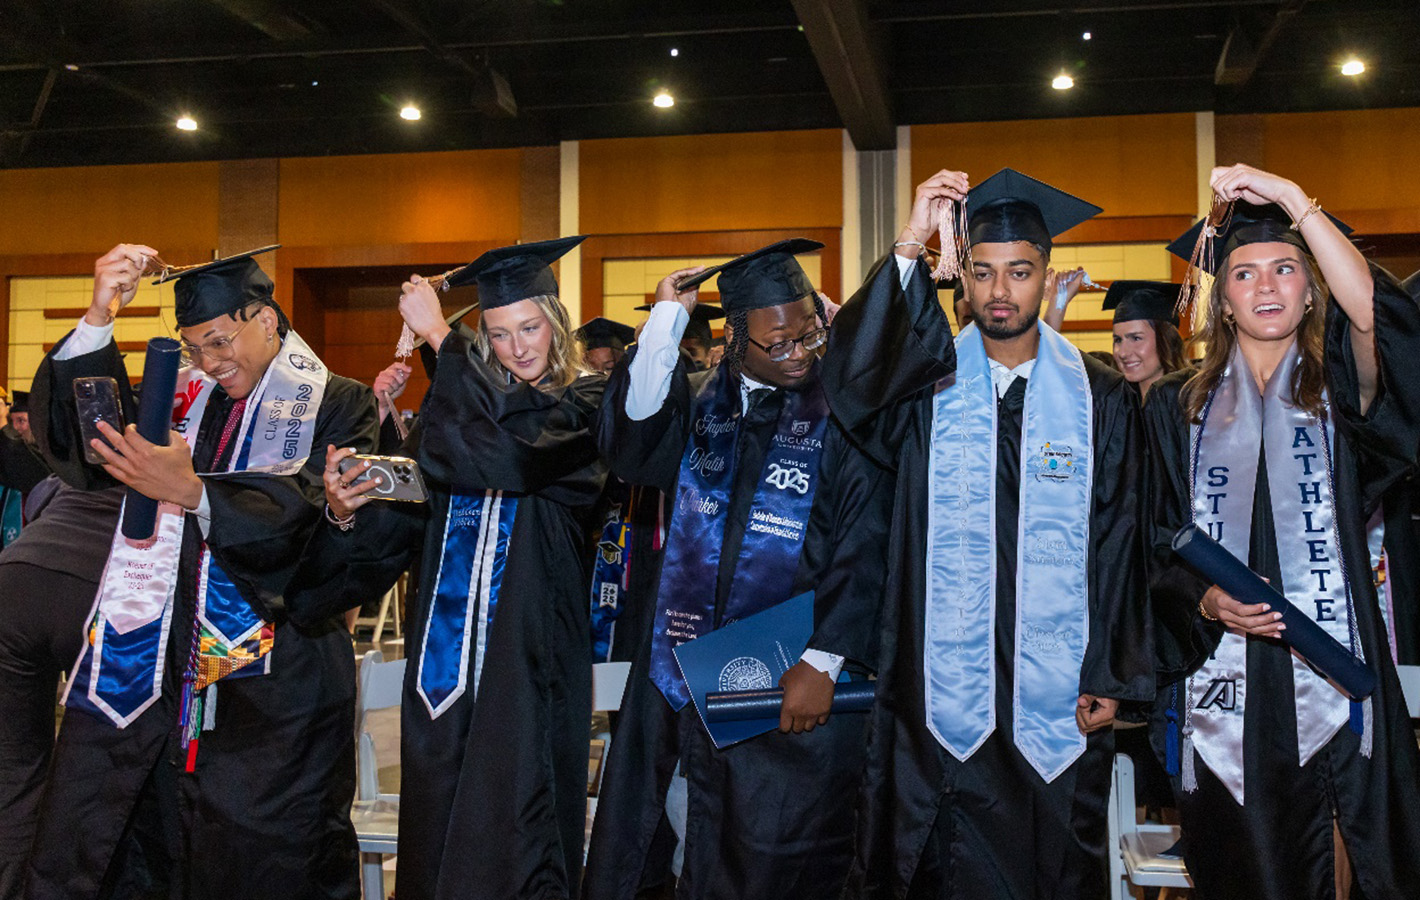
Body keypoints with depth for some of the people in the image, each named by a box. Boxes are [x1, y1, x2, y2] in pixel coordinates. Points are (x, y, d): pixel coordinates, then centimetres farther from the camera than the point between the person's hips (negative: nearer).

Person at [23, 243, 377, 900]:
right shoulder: (180, 397, 15)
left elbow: (317, 506, -14)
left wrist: (192, 491, -26)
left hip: (269, 689, -4)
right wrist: (99, 321, -8)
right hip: (147, 670, 4)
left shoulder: (335, 406, 3)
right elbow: (75, 446, 3)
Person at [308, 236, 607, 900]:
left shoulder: (581, 404, 0)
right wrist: (349, 513, -15)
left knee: (510, 834, -2)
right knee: (437, 829, 10)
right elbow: (402, 523, 7)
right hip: (448, 644, 5)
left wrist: (439, 337, -14)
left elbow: (509, 450, -21)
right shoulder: (461, 400, 15)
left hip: (528, 643, -5)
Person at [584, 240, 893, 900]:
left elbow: (863, 547, -8)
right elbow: (629, 445, -12)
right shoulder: (696, 401, 7)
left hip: (798, 683, -3)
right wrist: (667, 320, -12)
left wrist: (823, 661, -14)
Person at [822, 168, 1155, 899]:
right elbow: (848, 381, -19)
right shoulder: (928, 386, 2)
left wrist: (1113, 676, -2)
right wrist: (909, 246, -22)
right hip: (944, 693, 0)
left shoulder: (1100, 399, 4)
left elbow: (1118, 542, 3)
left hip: (1056, 696, 1)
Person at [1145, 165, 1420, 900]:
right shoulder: (1178, 406, 9)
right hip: (1225, 686, 1)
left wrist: (1293, 200, -16)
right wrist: (1203, 599, -12)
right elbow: (1155, 547, 8)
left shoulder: (1337, 389, 6)